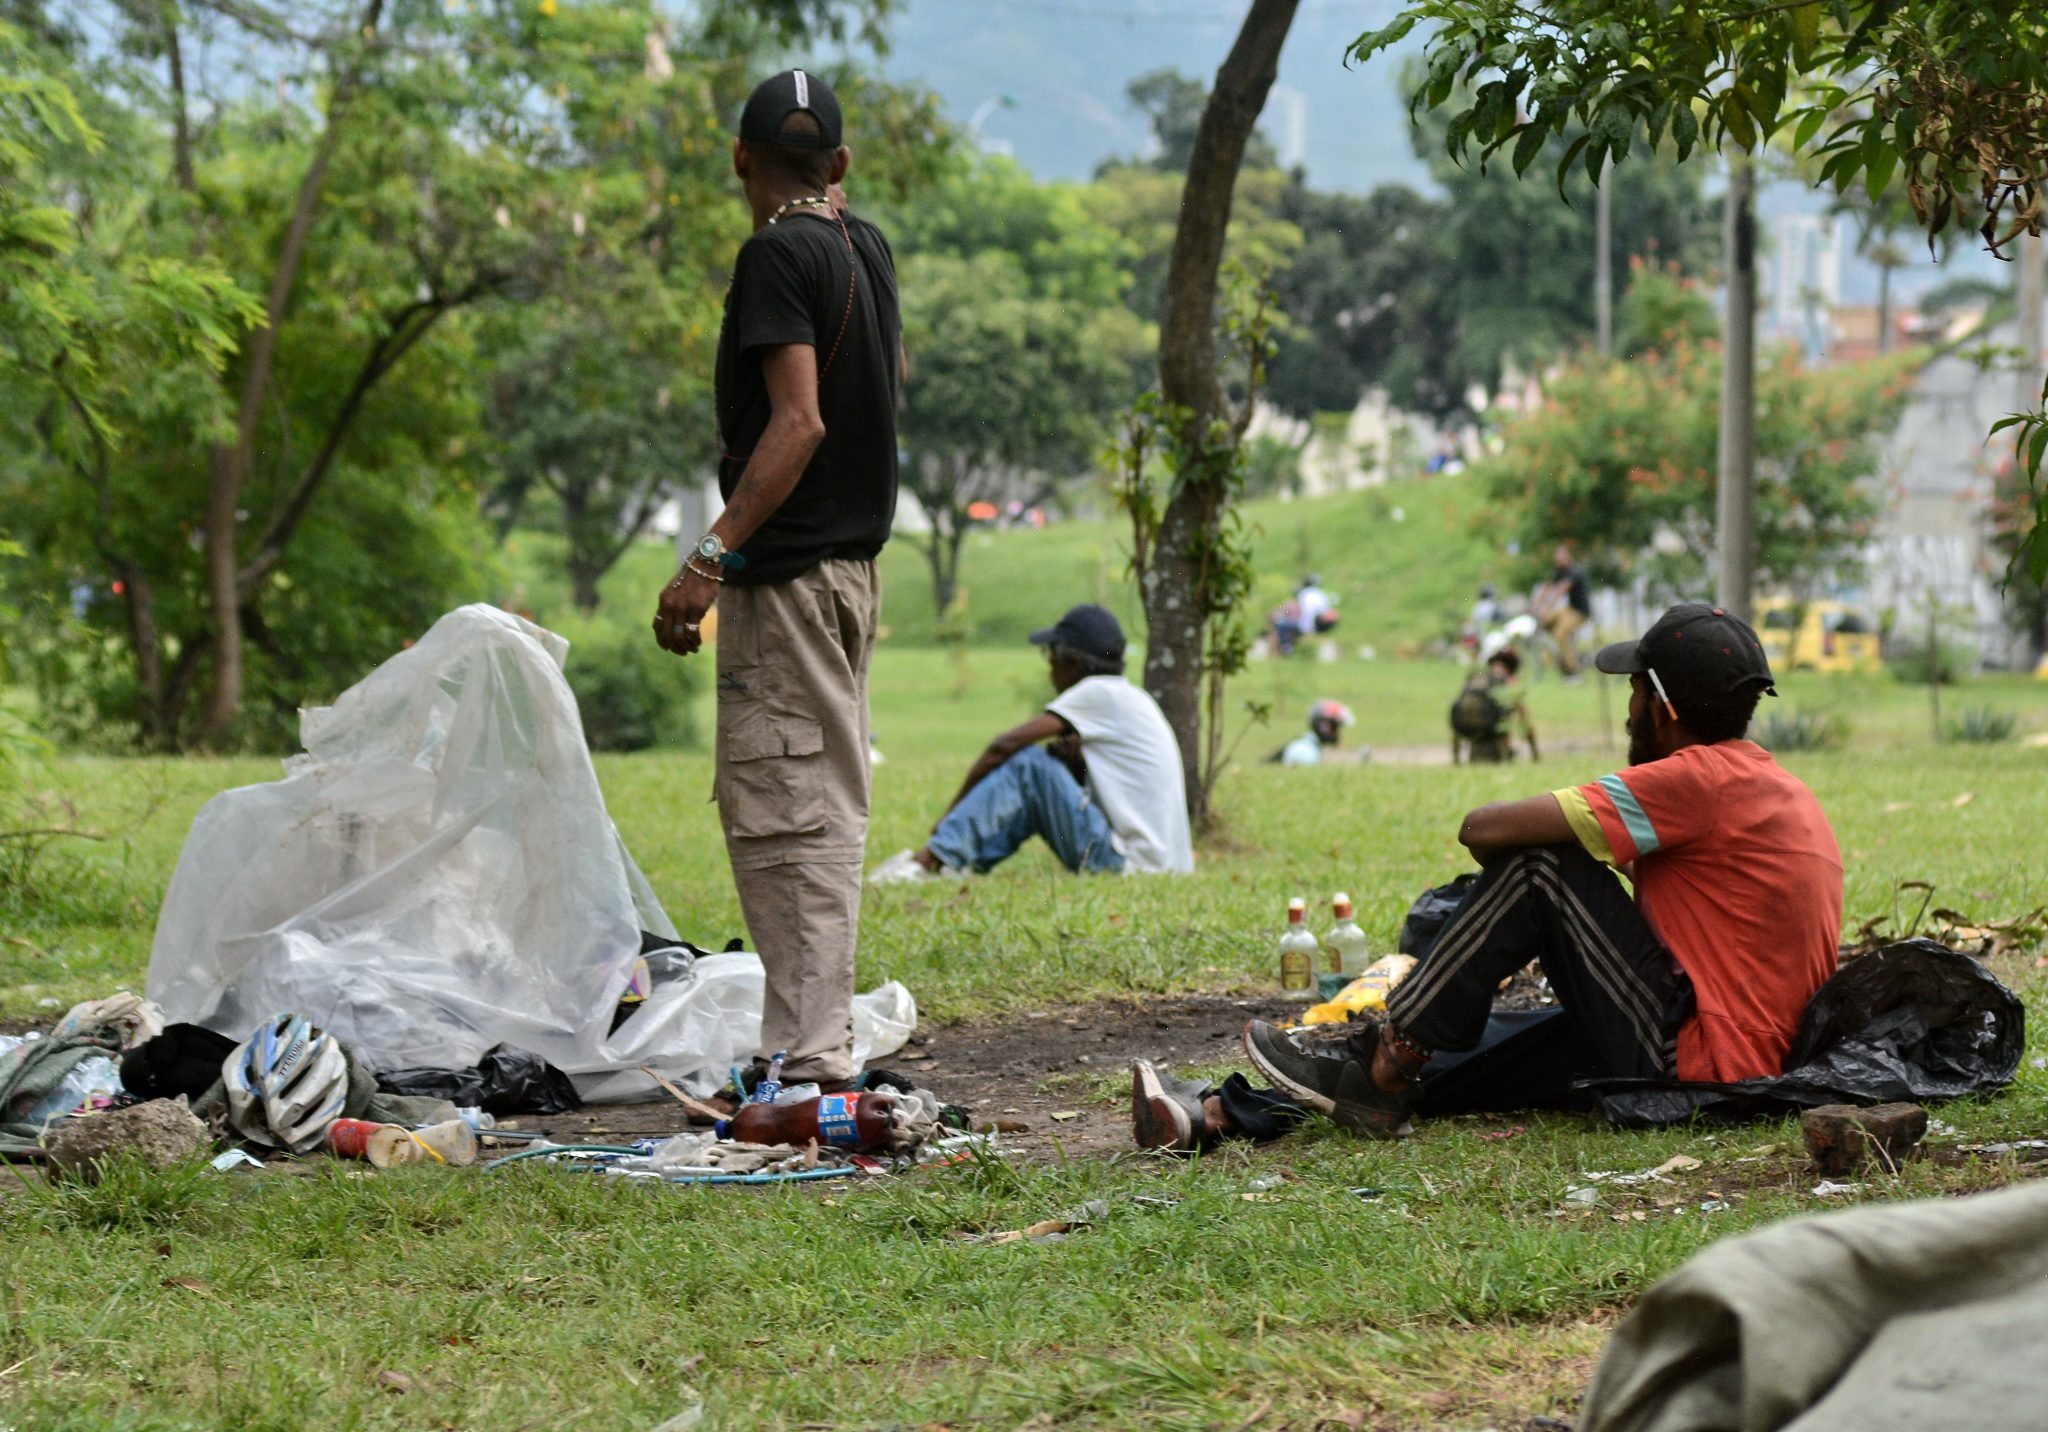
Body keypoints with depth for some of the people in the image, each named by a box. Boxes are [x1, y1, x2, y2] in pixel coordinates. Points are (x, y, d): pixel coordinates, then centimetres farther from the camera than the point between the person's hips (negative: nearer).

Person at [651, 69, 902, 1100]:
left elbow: (799, 422, -23)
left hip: (788, 573, -9)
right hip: (853, 561, 9)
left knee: (782, 814, -9)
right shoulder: (866, 249, 11)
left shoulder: (777, 254, -13)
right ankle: (825, 1047, 18)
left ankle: (809, 1061, -13)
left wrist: (711, 558, -25)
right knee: (825, 810, 14)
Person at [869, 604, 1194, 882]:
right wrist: (1074, 758, 1)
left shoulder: (1100, 693, -9)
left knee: (1027, 763, -11)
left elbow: (1005, 746, -10)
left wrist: (952, 812, -2)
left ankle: (935, 857, -15)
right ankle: (969, 863, 1)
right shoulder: (1129, 699, 19)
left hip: (1130, 862, -9)